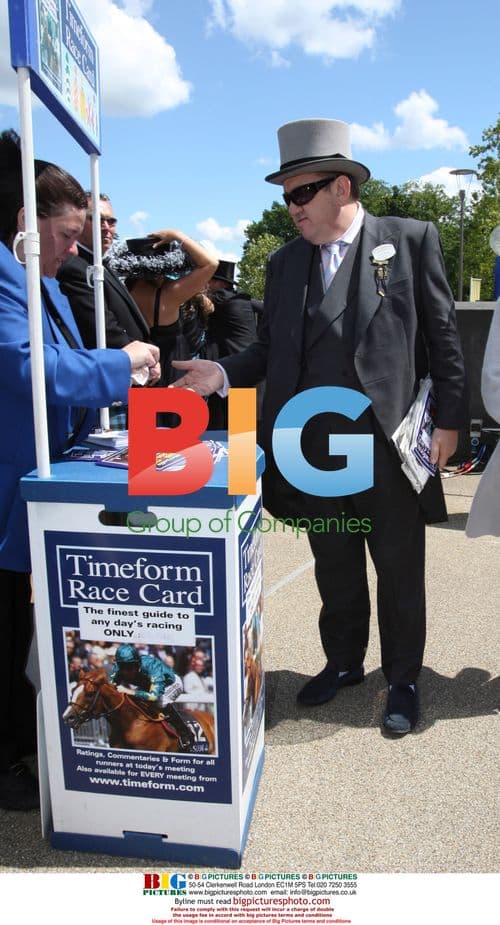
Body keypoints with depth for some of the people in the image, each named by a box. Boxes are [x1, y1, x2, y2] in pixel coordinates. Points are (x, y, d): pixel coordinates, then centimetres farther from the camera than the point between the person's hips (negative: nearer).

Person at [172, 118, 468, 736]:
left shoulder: (410, 240, 0)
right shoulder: (284, 263, 11)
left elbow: (443, 337, -1)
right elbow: (270, 348, 11)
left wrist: (448, 420, -5)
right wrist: (223, 374, -6)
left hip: (388, 443, -3)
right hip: (313, 448, 4)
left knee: (399, 570, 10)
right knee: (334, 569, 17)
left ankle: (402, 680, 31)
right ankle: (342, 662, 39)